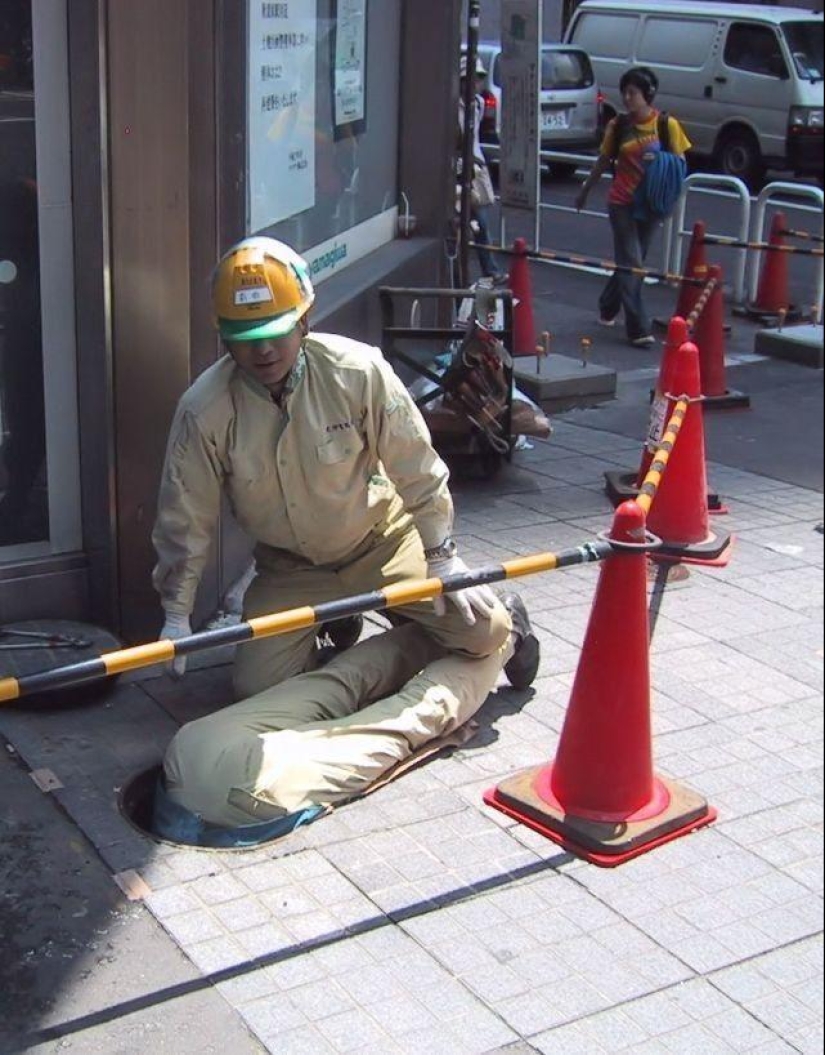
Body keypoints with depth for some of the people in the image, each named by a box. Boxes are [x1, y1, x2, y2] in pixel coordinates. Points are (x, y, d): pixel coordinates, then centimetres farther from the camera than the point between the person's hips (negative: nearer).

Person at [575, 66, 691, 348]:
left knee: (631, 262, 14)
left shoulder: (667, 124, -3)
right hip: (622, 203, -1)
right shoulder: (618, 126, 0)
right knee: (631, 264, -6)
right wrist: (584, 191, 22)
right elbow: (603, 162, 13)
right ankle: (638, 330, -7)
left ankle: (607, 308, 37)